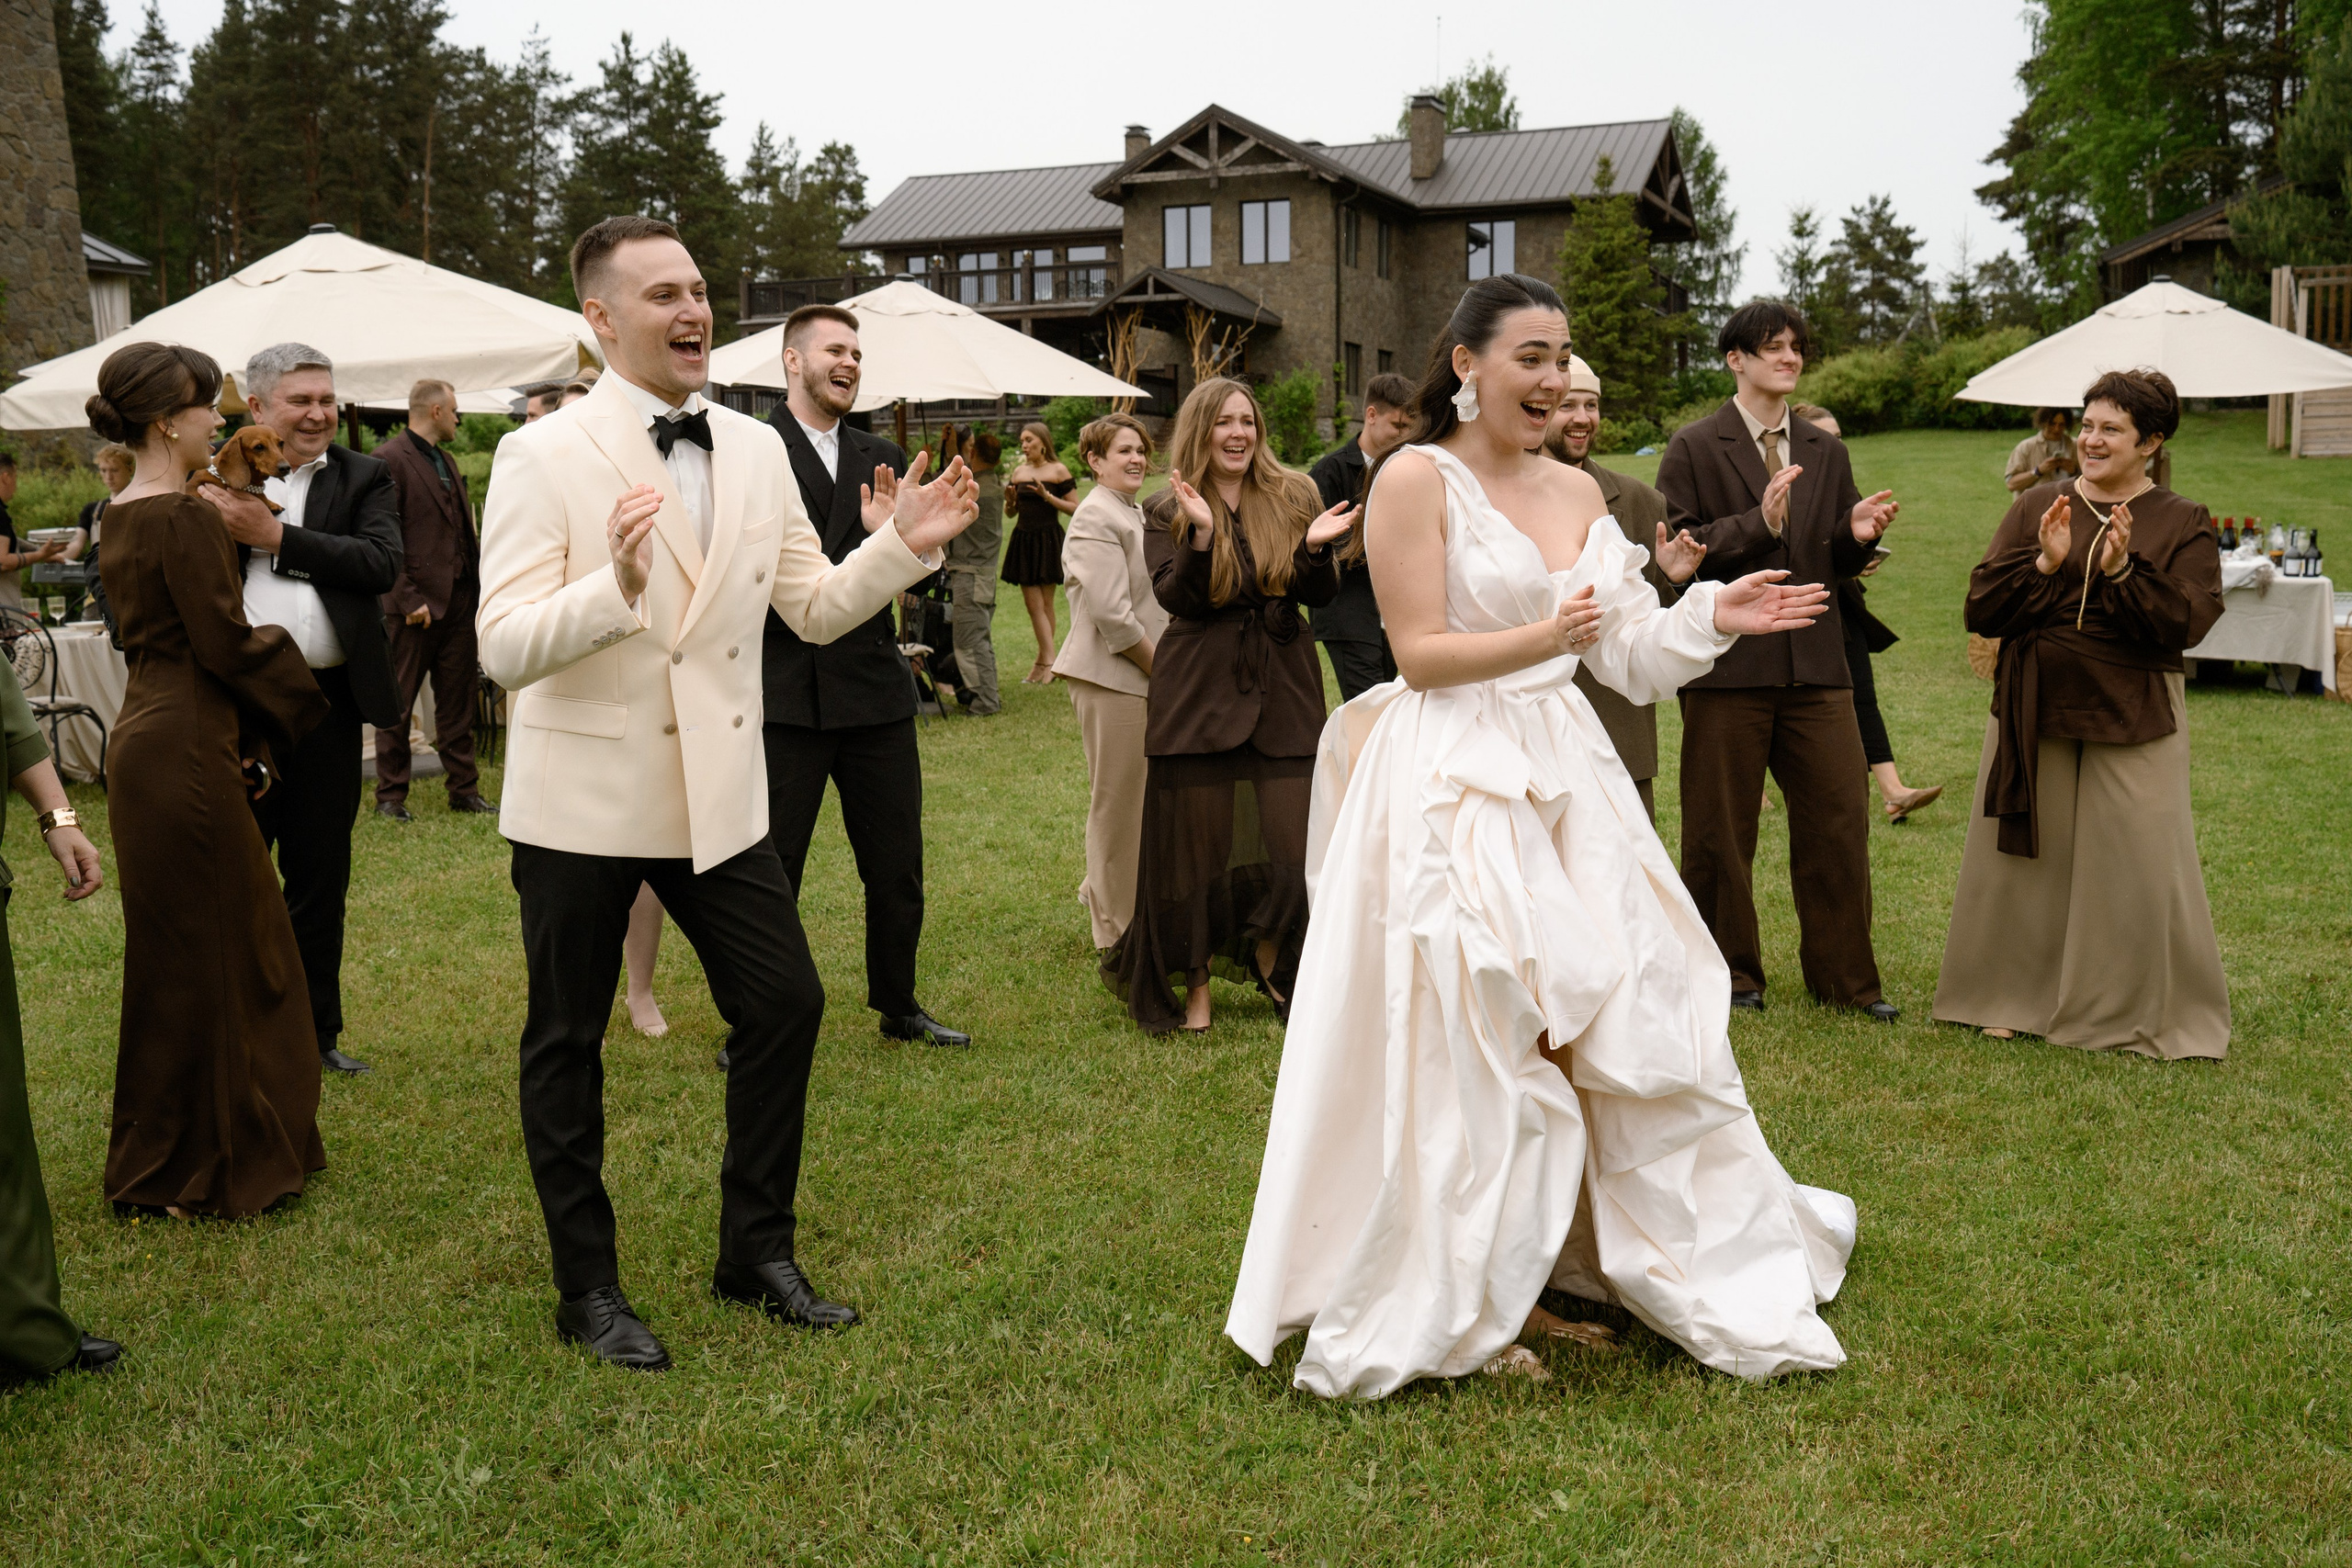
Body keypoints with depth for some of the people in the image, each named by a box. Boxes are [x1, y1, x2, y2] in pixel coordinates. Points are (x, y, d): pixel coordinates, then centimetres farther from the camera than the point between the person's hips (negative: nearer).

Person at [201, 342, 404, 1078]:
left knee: (320, 875, 12)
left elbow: (383, 563, -11)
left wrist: (276, 535, -16)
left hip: (326, 702, 1)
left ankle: (316, 1032, 25)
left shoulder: (365, 478, 6)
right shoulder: (219, 477, 4)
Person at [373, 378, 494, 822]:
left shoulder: (447, 461, 18)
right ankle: (390, 797, 11)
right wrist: (409, 598, -18)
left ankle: (464, 790, 19)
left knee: (458, 703, 12)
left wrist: (477, 585, 10)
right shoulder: (389, 459, -9)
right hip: (415, 606, -7)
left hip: (458, 601, 8)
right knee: (397, 705, 2)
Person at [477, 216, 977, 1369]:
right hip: (584, 798, -4)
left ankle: (756, 1251, 26)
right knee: (567, 1041, 8)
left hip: (718, 789, 5)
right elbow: (505, 649, -18)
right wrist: (614, 584, -35)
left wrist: (904, 543, -8)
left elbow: (818, 608, 7)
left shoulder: (755, 450, 5)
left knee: (785, 1003, 6)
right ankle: (587, 1288, 26)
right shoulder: (543, 457, -11)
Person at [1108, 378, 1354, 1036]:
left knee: (1294, 835, -1)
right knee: (1197, 838, 3)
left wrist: (1314, 547, -17)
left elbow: (1320, 595, 2)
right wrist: (1201, 534, -25)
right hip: (1199, 691, -1)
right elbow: (1175, 598, -11)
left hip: (1282, 689, 2)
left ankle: (1268, 957, 27)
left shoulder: (1293, 497, 6)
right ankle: (1196, 986, 17)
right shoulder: (1167, 513, 2)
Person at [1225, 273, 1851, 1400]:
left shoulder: (1579, 492, 13)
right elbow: (1419, 653, -12)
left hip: (1565, 785, 7)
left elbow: (1627, 656, 11)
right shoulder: (1416, 479, -6)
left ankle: (1535, 1280, 24)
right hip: (1450, 789, -7)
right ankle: (1459, 1311, 14)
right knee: (1466, 1048, -2)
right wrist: (1538, 639, -25)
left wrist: (1714, 617, -5)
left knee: (1619, 1024, 8)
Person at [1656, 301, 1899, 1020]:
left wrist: (1858, 534, -4)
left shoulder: (1826, 452, 16)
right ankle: (1729, 973, 20)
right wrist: (1758, 523, -20)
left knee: (1840, 819, 3)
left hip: (1815, 664, 4)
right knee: (1721, 831, 5)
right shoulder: (1693, 448, 0)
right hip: (1728, 666, -4)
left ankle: (1843, 976, 16)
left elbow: (1838, 563, 17)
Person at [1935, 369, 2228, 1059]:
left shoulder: (2183, 523, 1)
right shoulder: (2037, 507, 5)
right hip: (2032, 717, 2)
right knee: (2021, 862, 9)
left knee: (2138, 871, 0)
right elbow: (1980, 609, -2)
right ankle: (2015, 999, 25)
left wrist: (2123, 570, -22)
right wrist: (2045, 563, -16)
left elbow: (2186, 624, -10)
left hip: (2132, 725, -2)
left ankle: (2144, 1016, 16)